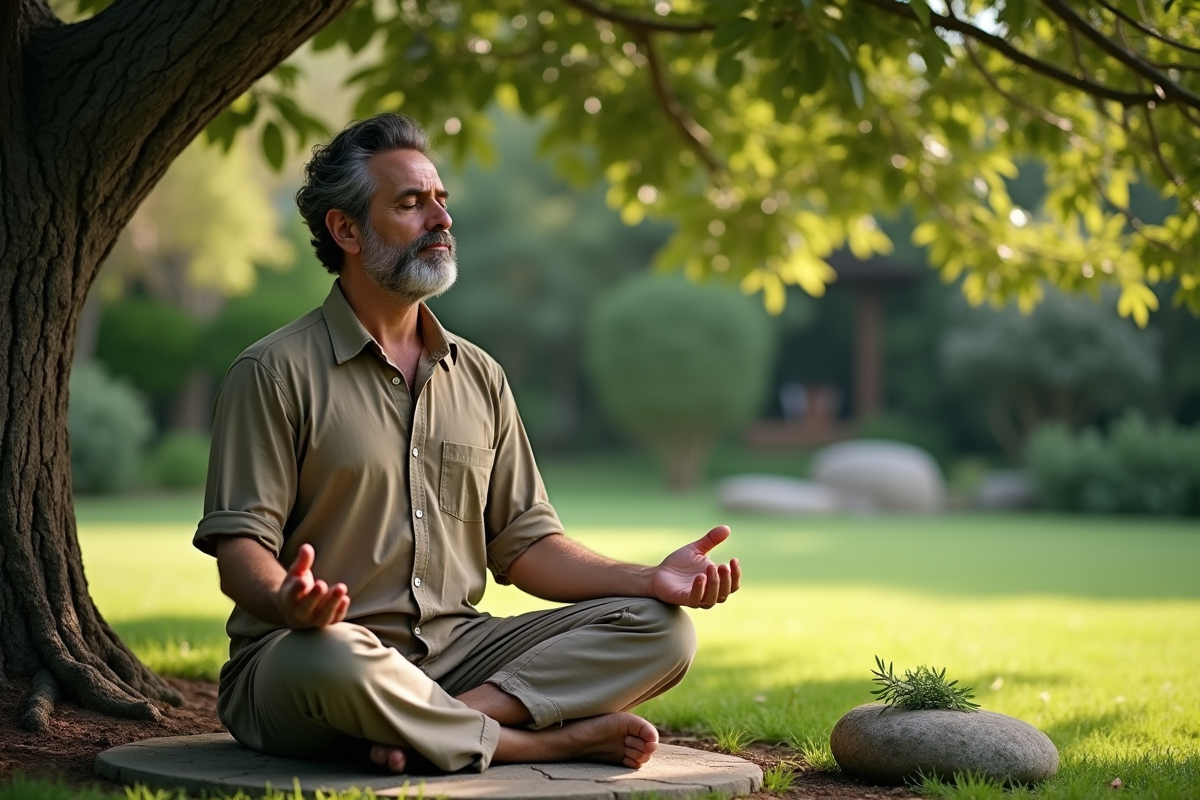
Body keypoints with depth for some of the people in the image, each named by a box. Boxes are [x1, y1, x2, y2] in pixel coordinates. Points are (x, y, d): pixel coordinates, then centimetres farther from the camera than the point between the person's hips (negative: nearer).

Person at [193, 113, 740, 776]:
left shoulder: (479, 376, 16)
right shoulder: (275, 373, -2)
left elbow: (522, 543, 14)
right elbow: (240, 549, -9)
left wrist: (648, 579, -3)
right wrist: (290, 601, -33)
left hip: (455, 650, 6)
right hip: (309, 649, -5)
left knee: (661, 629, -11)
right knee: (333, 659, -41)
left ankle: (427, 727, -26)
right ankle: (551, 741, -19)